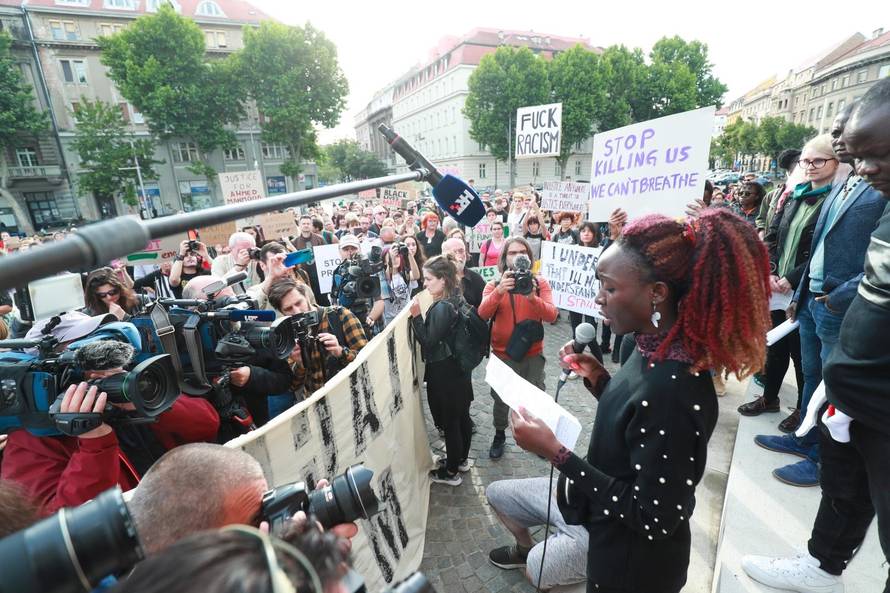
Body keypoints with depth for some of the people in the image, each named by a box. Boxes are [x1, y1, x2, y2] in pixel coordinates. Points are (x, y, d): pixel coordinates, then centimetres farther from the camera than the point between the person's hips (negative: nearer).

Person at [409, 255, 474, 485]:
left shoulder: (442, 307, -23)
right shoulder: (456, 299, 4)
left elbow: (428, 342, -20)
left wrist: (416, 316, -20)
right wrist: (422, 316, 3)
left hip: (444, 373, -9)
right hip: (458, 369, 9)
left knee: (450, 422, 6)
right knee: (462, 417, 21)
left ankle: (451, 472, 22)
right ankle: (461, 459, 39)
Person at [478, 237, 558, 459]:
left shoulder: (540, 283, -4)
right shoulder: (494, 285, -6)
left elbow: (551, 315, -17)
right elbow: (483, 314, -22)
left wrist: (532, 298, -36)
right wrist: (499, 291, -38)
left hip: (533, 354, 1)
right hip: (502, 354, 0)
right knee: (500, 399, 14)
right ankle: (499, 436, 39)